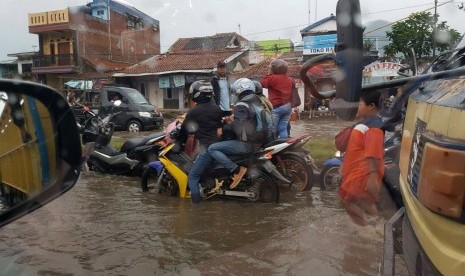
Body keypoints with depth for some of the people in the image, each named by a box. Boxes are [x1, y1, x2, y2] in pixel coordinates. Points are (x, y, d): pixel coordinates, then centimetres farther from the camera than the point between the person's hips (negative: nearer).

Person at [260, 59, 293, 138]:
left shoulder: (272, 78, -9)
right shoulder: (290, 80, 12)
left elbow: (262, 84, 3)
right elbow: (292, 93, 18)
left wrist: (268, 74, 7)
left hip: (276, 107, -6)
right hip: (288, 106, 7)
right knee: (283, 128, 9)